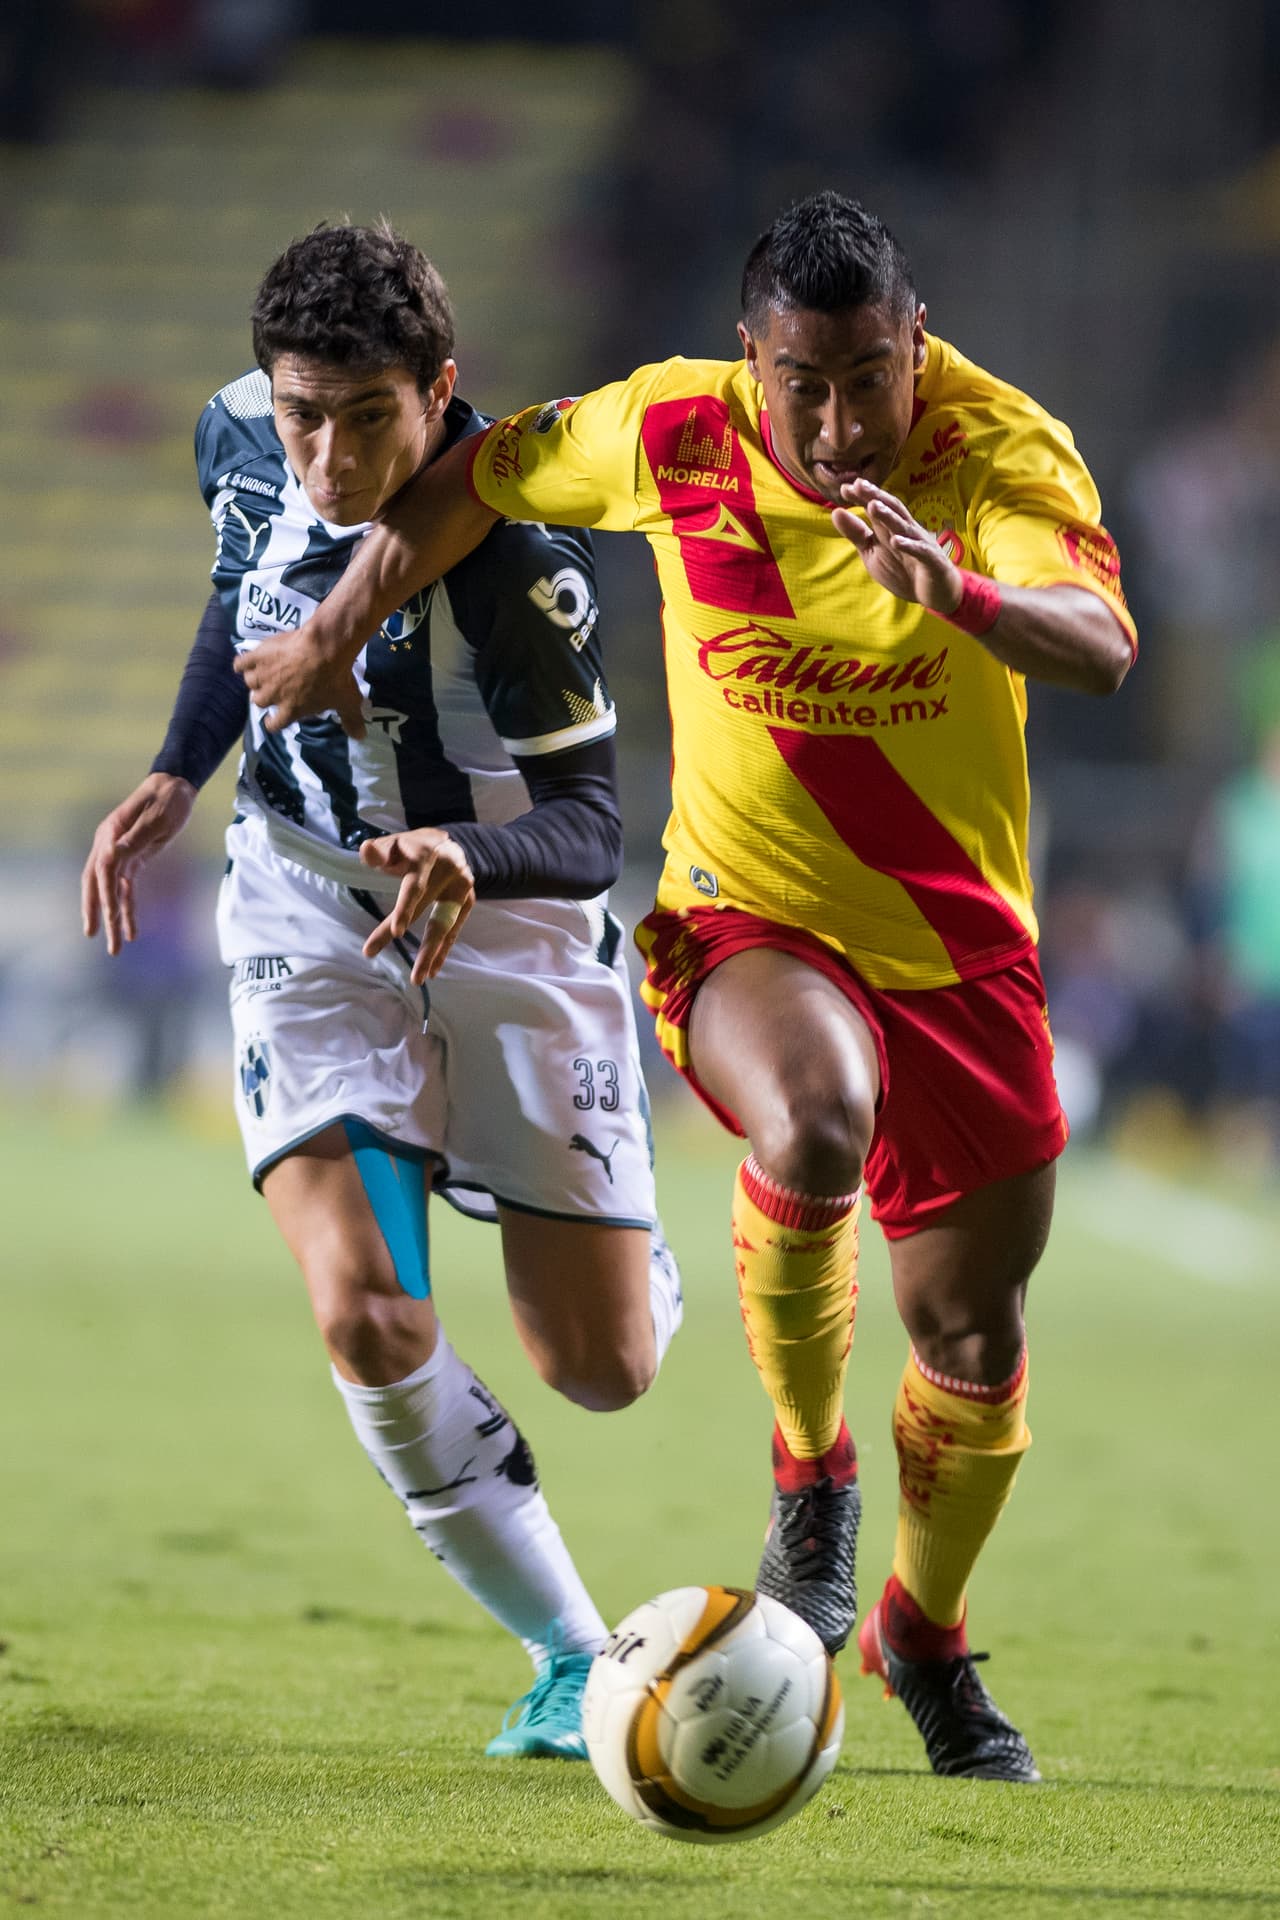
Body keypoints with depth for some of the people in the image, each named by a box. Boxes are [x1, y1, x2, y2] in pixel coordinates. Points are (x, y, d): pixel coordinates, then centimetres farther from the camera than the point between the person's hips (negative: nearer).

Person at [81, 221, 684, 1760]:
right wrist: (176, 777, 8)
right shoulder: (238, 439, -10)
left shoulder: (514, 556, -27)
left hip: (502, 917, -3)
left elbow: (586, 832, -24)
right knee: (368, 1322, -19)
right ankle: (573, 1660, -1)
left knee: (602, 1370, 0)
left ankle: (634, 1267, 41)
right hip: (305, 911, 3)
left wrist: (467, 859, -44)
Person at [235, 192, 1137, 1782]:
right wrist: (333, 636, 14)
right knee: (812, 1130, -36)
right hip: (746, 928, -1)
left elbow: (1100, 649, -34)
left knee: (972, 1337, 9)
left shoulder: (1004, 450, -17)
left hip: (958, 948, 1)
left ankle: (924, 1635, 38)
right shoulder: (668, 433, -12)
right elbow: (475, 484, 7)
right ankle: (808, 1474, -8)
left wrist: (964, 594, -52)